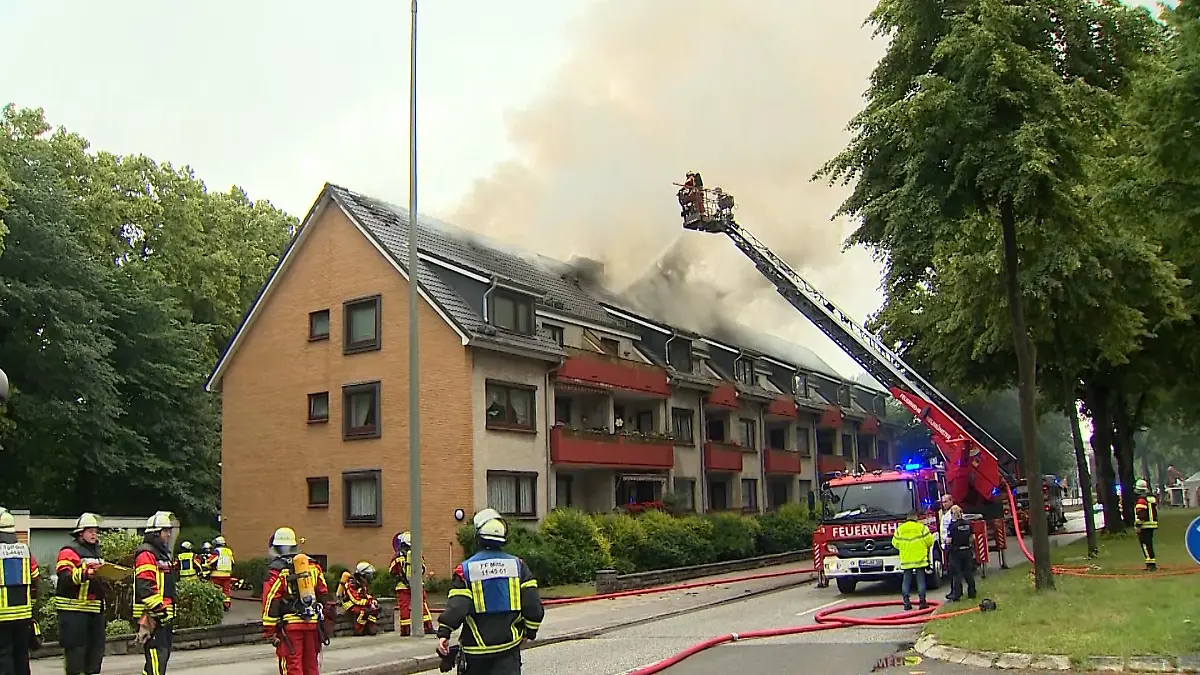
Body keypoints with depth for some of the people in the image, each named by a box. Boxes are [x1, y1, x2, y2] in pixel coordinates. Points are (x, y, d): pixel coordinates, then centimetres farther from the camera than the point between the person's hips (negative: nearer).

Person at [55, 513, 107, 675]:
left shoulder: (97, 552, 21)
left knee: (96, 647, 11)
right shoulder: (69, 551, -6)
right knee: (75, 648, -7)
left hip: (95, 608, 8)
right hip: (74, 608, -8)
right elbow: (65, 577, -21)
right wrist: (86, 573, -35)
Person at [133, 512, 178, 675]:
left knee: (164, 654, 15)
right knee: (157, 655, -14)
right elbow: (145, 586, -22)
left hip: (164, 614, 10)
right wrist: (159, 610, -21)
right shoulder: (146, 554, -12)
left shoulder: (163, 553, 21)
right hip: (152, 616, -10)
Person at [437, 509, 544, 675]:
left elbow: (456, 606, -15)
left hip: (477, 650, 0)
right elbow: (533, 604, -1)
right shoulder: (518, 565, 1)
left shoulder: (465, 569, -6)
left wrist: (443, 633, -9)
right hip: (509, 646, 1)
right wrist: (530, 631, 12)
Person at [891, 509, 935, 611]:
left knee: (906, 581, 6)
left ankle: (906, 602, 4)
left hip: (906, 560, 2)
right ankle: (922, 601, 1)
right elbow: (929, 542, -1)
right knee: (921, 580, 2)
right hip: (920, 559, -2)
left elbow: (895, 543, 7)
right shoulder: (922, 528, -4)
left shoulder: (899, 529, 3)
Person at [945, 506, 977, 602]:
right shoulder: (968, 523, 0)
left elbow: (949, 540, -17)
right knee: (969, 572, 13)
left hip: (956, 551, -4)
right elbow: (973, 537, 4)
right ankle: (972, 593, 19)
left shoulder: (952, 525, -16)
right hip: (967, 550, 4)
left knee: (956, 573, 2)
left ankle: (956, 594, 3)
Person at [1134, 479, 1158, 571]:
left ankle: (1151, 564, -13)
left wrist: (1138, 525, -19)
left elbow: (1140, 514, -20)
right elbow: (1156, 512, 21)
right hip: (1153, 524, 9)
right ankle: (1152, 564, 21)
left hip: (1144, 526, -9)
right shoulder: (1153, 498, 15)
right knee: (1149, 544, 16)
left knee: (1145, 545, -7)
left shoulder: (1141, 500, -14)